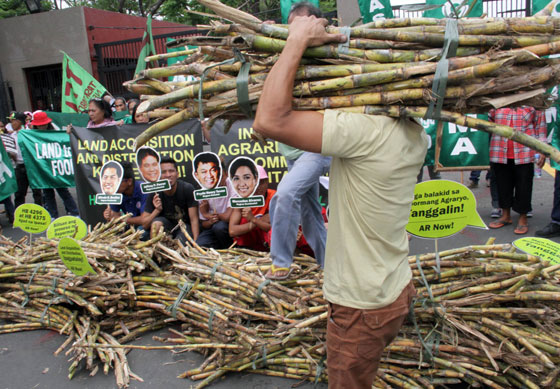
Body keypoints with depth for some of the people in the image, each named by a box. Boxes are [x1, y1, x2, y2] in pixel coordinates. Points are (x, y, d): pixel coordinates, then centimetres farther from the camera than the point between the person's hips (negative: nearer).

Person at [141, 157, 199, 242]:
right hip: (167, 225, 3)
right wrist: (157, 210, -28)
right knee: (156, 223, -29)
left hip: (185, 226, -2)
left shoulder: (187, 189, -18)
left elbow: (194, 220, -17)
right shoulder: (155, 193, -11)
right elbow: (145, 224, -11)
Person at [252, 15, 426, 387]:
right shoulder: (416, 135, -2)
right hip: (398, 289, 9)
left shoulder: (366, 130, -30)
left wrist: (296, 41, -22)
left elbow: (269, 120, -35)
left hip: (362, 305, -8)